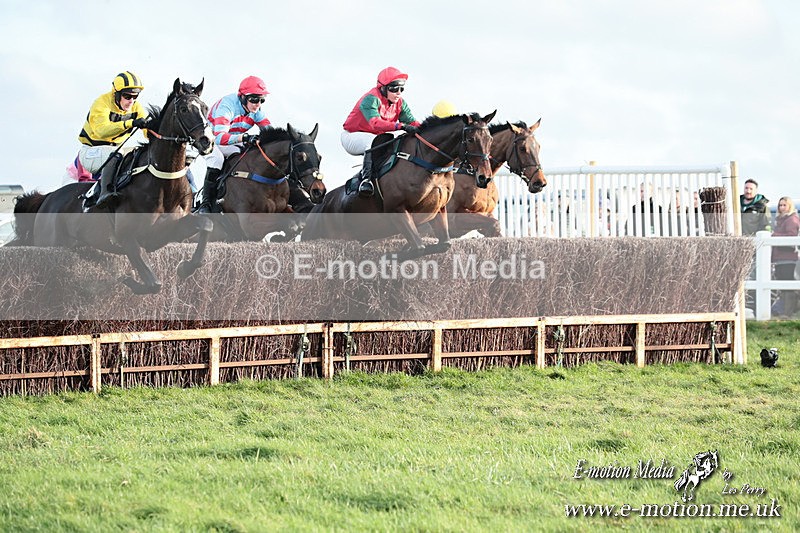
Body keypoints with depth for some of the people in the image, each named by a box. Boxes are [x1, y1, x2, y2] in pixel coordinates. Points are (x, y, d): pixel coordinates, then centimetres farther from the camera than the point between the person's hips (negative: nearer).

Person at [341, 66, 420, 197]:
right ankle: (366, 179, -46)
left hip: (375, 139, 8)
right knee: (374, 141, -38)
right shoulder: (371, 99, -27)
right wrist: (401, 126, -57)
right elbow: (375, 122, -44)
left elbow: (411, 122, -13)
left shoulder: (399, 103, -3)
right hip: (352, 136, -8)